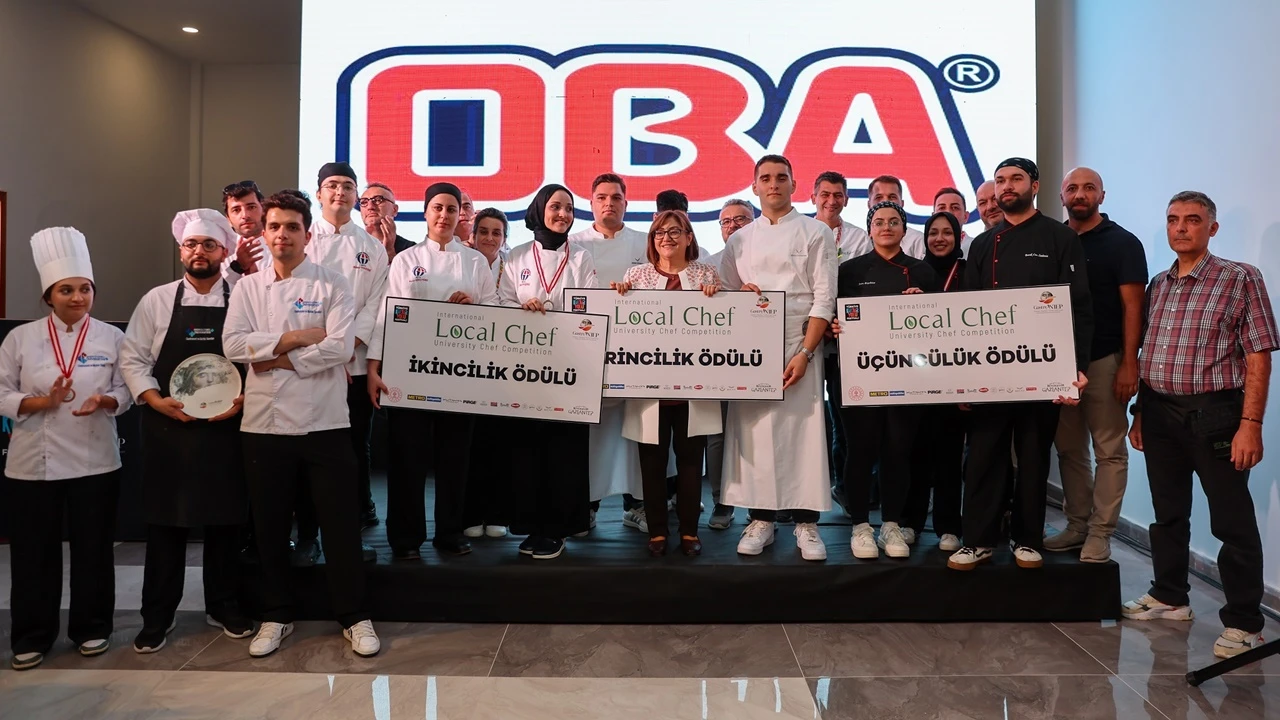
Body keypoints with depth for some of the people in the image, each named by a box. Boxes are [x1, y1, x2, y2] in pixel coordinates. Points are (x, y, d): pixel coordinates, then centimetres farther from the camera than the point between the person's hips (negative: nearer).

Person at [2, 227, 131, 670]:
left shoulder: (111, 338, 0)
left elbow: (126, 391, 2)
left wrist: (103, 402, -19)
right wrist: (42, 402, -16)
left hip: (95, 460, 0)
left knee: (93, 549, 8)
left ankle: (92, 628, 24)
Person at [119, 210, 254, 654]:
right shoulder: (157, 300, 4)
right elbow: (132, 358, 4)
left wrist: (243, 400, -12)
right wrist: (155, 400, -9)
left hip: (226, 428, 0)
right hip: (168, 428, 0)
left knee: (225, 521, 8)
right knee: (165, 522, 5)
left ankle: (223, 607, 23)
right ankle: (158, 616, 19)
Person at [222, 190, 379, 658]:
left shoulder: (333, 285, 0)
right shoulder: (247, 287, 10)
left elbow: (340, 347, -13)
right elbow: (233, 344, -4)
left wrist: (277, 359, -10)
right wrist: (295, 338, -12)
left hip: (324, 422, -3)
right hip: (264, 424, 3)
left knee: (340, 524, 3)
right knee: (270, 527, 13)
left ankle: (354, 617, 17)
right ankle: (276, 616, 30)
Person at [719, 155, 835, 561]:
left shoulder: (816, 234, 4)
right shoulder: (740, 240, 14)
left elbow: (824, 298, -3)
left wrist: (805, 353, -12)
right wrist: (740, 295, -7)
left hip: (799, 346, -3)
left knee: (803, 431, -4)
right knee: (753, 430, 2)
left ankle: (806, 523, 6)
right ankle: (760, 520, 13)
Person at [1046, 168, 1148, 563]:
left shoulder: (1123, 243, -1)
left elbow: (1132, 307, -7)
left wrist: (1129, 364, -14)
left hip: (1103, 361, -4)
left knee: (1109, 451, 1)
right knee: (1069, 448, 10)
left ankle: (1100, 533, 8)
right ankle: (1077, 525, 20)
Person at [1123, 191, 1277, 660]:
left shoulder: (1240, 279, -5)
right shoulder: (1158, 286, 12)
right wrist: (1139, 413, 13)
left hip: (1214, 414, -6)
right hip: (1160, 414, 6)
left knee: (1232, 522, 1)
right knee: (1168, 513, 16)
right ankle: (1169, 597, 30)